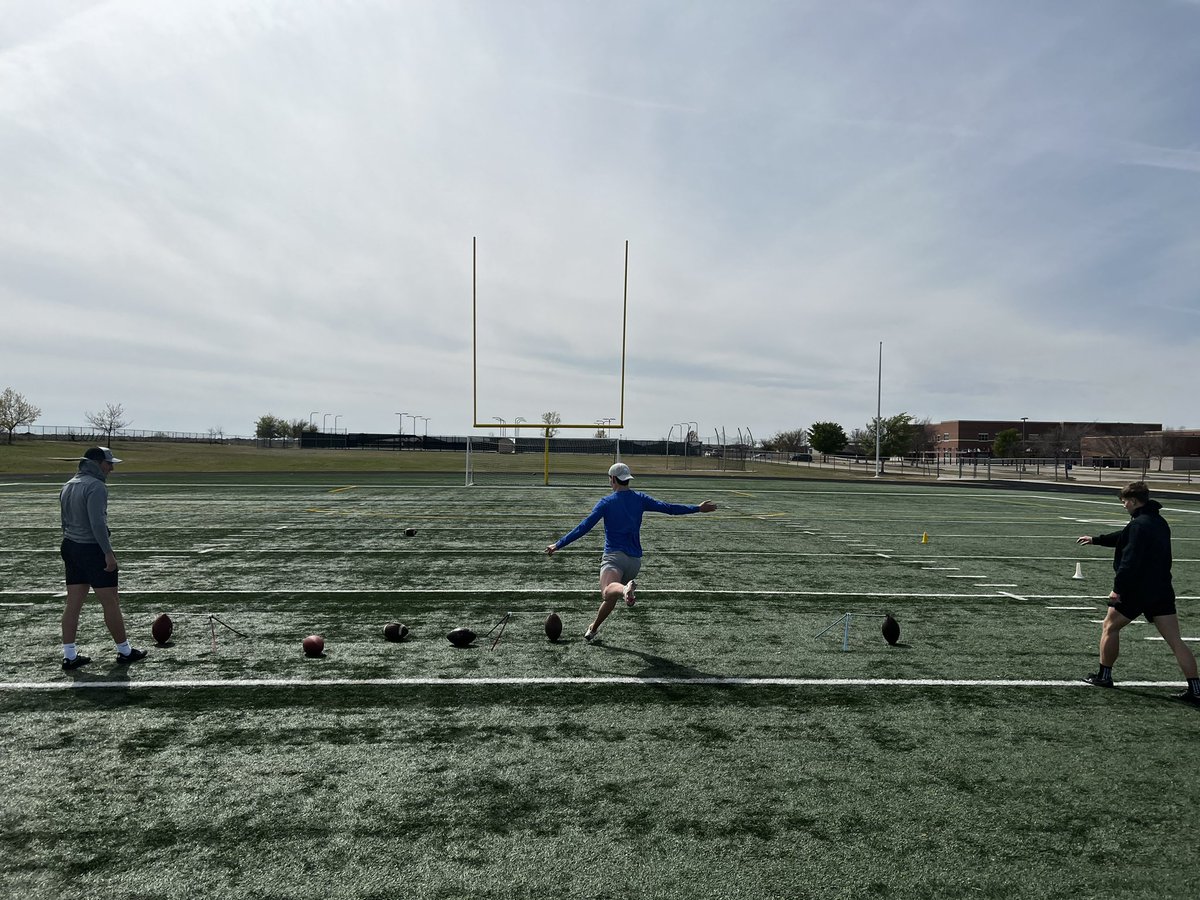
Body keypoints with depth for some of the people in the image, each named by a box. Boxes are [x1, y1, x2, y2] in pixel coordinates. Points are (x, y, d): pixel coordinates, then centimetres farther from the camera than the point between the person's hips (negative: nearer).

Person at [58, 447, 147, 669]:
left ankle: (69, 655, 14)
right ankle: (124, 651, 11)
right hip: (92, 549, -9)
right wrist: (108, 553, -21)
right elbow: (97, 522, -23)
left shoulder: (68, 486, 14)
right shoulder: (96, 486, -16)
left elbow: (66, 521, 19)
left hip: (70, 548, 9)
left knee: (73, 604, 10)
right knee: (111, 603, 1)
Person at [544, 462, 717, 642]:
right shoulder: (640, 499, 8)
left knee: (608, 591, -31)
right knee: (610, 597, 25)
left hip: (614, 556, -5)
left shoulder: (606, 503, -1)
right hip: (635, 560, 5)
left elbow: (583, 527, -8)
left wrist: (558, 544, -5)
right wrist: (698, 508, 12)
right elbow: (668, 508, 4)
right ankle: (593, 629, 36)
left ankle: (625, 589, -63)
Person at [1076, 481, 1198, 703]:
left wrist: (1118, 588, -20)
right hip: (1162, 591, 8)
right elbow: (1125, 537, 28)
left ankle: (1104, 676, 18)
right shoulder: (1159, 522, 13)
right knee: (1175, 641, 4)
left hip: (1137, 591, -8)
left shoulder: (1139, 524, -16)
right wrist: (1096, 539, 37)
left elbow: (1130, 561, -24)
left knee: (1110, 627, 10)